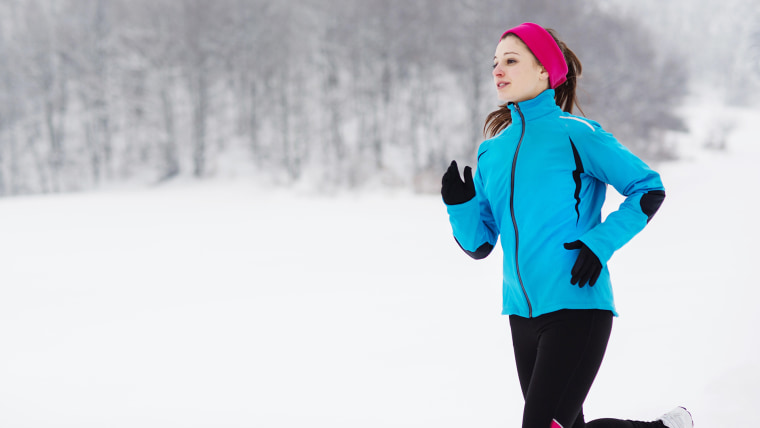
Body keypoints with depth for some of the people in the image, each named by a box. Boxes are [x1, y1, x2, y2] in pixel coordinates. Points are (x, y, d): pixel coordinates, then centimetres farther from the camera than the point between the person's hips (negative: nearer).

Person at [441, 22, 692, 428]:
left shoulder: (576, 134, -5)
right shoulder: (491, 151, 12)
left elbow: (649, 189, -2)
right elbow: (479, 244, 13)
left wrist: (601, 242, -13)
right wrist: (460, 206, -6)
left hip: (577, 308, -7)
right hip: (522, 314, 7)